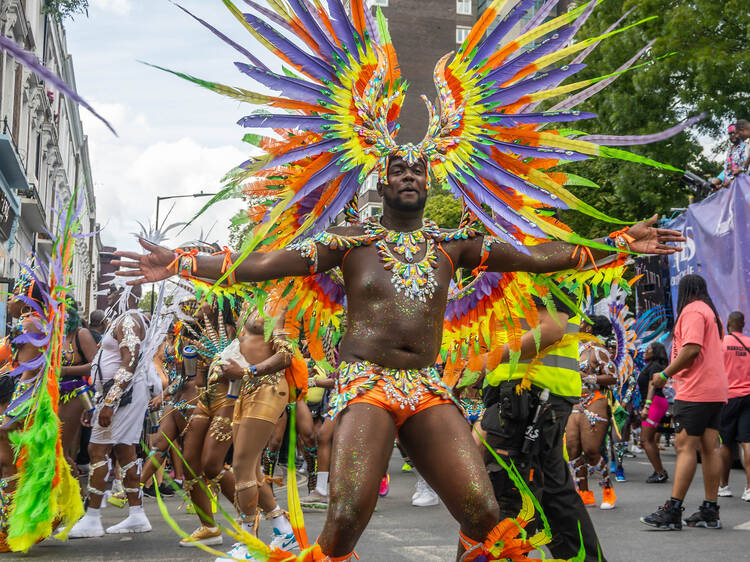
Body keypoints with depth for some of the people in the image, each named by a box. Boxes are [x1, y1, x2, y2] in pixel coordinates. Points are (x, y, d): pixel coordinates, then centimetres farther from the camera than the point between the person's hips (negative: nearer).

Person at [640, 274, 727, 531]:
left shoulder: (692, 310, -7)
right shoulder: (711, 312, 22)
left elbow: (692, 348, -20)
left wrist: (665, 374, -12)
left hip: (695, 391, -9)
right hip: (716, 391, 9)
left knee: (685, 447, -11)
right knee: (710, 447, 7)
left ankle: (672, 512, -13)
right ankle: (710, 512, 8)